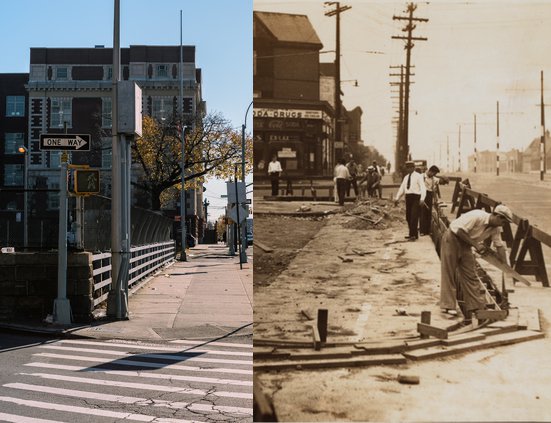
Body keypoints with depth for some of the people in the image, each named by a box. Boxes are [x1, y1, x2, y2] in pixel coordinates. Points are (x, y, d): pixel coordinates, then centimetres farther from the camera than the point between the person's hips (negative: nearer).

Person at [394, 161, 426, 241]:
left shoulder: (418, 176, -4)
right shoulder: (406, 177, 17)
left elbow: (423, 188, -12)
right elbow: (402, 188, 21)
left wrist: (422, 199, -25)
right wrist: (397, 198, 13)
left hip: (416, 197, -7)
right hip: (408, 197, 7)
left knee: (414, 216, -12)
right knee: (408, 217, 9)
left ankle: (413, 235, -8)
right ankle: (413, 234, 21)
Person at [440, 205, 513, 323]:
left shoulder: (495, 229, -3)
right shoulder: (477, 216, -27)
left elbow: (500, 246, -1)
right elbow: (459, 231, -28)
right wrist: (476, 245, -24)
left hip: (465, 244, 8)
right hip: (452, 238, -7)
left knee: (471, 275, 5)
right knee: (449, 273, -6)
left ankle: (477, 306, 10)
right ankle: (448, 306, -1)